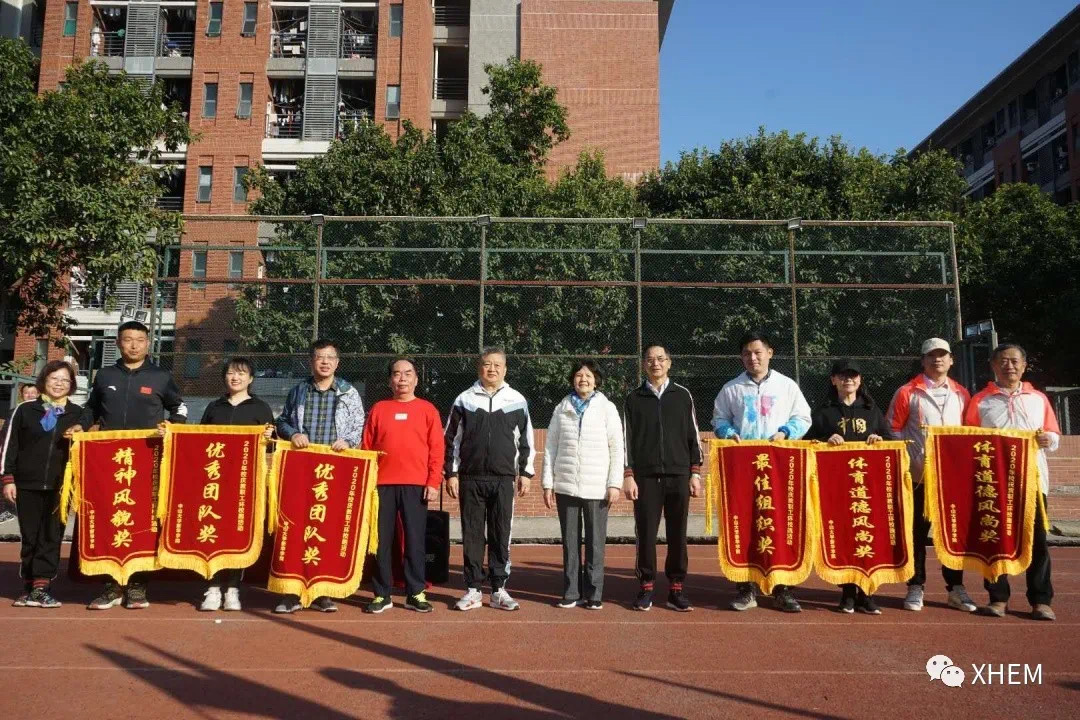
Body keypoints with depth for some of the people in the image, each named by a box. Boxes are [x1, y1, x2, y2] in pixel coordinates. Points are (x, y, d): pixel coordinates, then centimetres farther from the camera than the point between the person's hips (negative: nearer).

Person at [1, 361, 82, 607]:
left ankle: (41, 587, 2)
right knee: (29, 536, 6)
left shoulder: (77, 414, 8)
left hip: (60, 486, 0)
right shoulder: (25, 410, 5)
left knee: (52, 537, -2)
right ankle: (29, 587, 15)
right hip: (27, 484, 0)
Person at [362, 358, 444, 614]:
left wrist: (434, 482, -5)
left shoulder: (427, 410, 6)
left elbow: (437, 449, 2)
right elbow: (367, 447, 8)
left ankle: (416, 594, 13)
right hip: (382, 484, 1)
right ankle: (382, 594, 15)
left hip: (416, 485, -1)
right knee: (381, 540, 4)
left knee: (415, 539, 3)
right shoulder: (378, 409, 10)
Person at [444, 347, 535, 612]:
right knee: (472, 535, 4)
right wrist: (451, 473, 2)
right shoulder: (464, 400, 5)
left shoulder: (517, 401, 6)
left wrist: (525, 472, 5)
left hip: (503, 479, 0)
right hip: (470, 478, 0)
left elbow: (525, 440, 9)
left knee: (501, 535, 3)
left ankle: (499, 589, 12)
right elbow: (451, 439, 6)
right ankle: (473, 589, 13)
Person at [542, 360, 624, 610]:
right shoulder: (561, 409, 8)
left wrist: (615, 484, -6)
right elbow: (551, 448, 8)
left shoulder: (607, 408, 3)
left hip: (597, 488, -2)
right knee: (570, 542, 7)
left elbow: (616, 449, 1)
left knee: (595, 543, 3)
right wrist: (547, 484, 3)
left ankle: (593, 593, 12)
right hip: (566, 486, 2)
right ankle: (571, 592, 16)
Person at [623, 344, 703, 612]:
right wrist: (628, 476, -2)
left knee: (677, 535, 3)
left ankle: (676, 589, 12)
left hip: (678, 476, 1)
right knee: (646, 535, 1)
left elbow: (693, 436, 8)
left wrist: (695, 473, 2)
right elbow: (627, 439, 5)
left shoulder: (683, 395, 8)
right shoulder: (634, 399, 7)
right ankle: (646, 588, 12)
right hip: (646, 477, 0)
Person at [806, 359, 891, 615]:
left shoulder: (872, 410, 16)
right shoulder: (823, 412, 10)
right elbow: (809, 442, 3)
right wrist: (827, 440, -14)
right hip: (835, 482, -1)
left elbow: (891, 439, 15)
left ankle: (865, 594, 7)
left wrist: (880, 439, -6)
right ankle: (847, 593, 9)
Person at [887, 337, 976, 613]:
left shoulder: (961, 394, 11)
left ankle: (956, 588, 19)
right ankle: (916, 587, 13)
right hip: (918, 476, -3)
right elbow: (893, 431, -1)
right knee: (917, 531, 4)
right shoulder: (907, 393, 0)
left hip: (954, 475, 3)